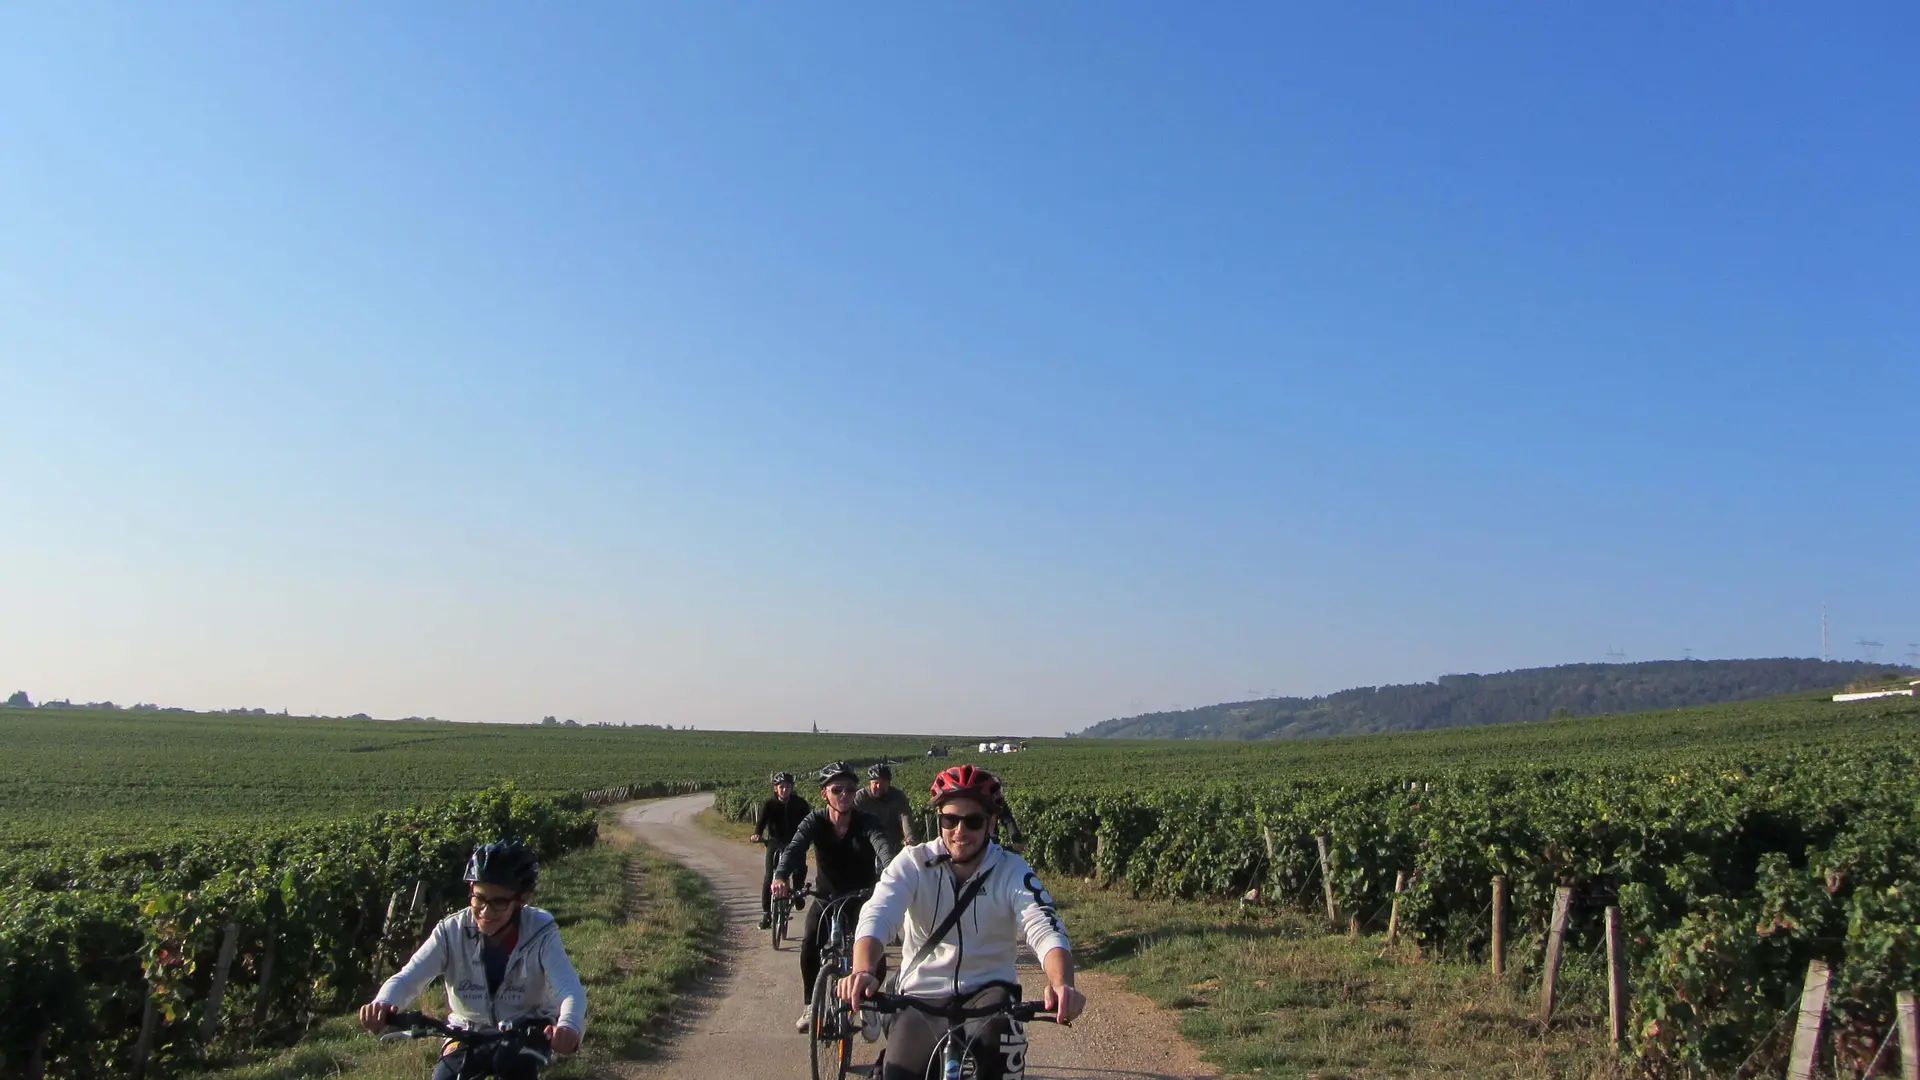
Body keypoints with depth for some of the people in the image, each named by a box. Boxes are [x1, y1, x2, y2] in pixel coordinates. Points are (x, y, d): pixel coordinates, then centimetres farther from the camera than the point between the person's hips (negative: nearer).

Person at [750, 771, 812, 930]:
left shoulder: (799, 803, -10)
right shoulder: (769, 805, -12)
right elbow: (761, 821, -25)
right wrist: (757, 834, -46)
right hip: (775, 843, 0)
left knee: (800, 869, -20)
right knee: (770, 877, -9)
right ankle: (766, 913, 1)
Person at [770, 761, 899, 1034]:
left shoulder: (865, 823, -21)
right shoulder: (815, 822, -17)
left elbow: (884, 847, -41)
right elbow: (795, 847, -34)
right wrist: (780, 876, -56)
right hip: (826, 896, 1)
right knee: (810, 947, -20)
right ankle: (811, 1006, 3)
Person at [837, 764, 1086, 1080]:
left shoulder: (1013, 871, -7)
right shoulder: (913, 863, -7)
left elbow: (1046, 930, -22)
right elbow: (876, 917, -22)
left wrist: (1062, 984, -44)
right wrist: (864, 971, -44)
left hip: (987, 993, -1)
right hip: (921, 997, 1)